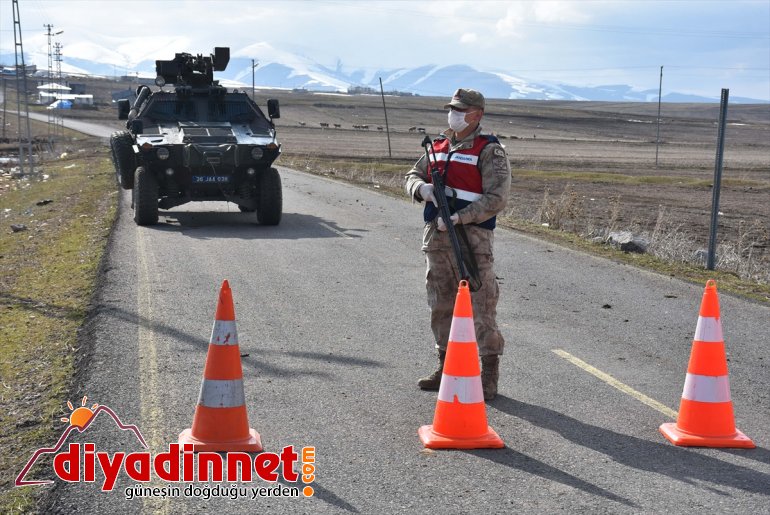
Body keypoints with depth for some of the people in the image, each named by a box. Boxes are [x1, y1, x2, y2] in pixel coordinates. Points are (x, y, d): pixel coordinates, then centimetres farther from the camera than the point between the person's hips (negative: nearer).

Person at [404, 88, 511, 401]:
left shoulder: (489, 151, -6)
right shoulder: (438, 147, 15)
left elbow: (496, 198, -13)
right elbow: (412, 176, 19)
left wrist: (458, 217, -21)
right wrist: (422, 188, -6)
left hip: (471, 237, -7)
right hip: (436, 237, 7)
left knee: (481, 304, -5)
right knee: (441, 305, 13)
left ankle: (489, 374, 3)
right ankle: (447, 366, 24)